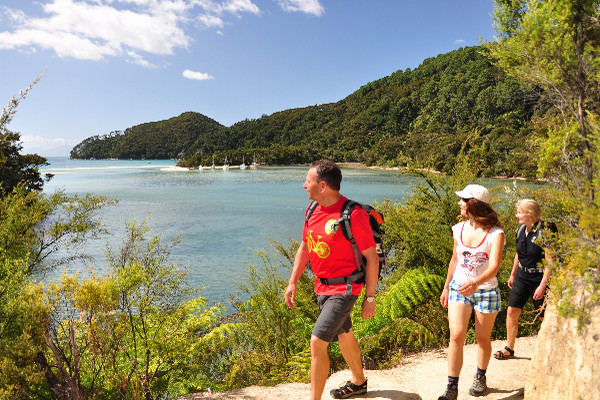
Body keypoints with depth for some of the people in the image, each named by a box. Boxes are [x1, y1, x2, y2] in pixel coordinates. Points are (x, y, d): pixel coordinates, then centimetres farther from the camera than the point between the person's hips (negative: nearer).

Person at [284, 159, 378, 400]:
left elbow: (372, 258, -16)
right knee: (344, 335, 24)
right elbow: (304, 248, 12)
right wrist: (292, 282, 9)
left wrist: (370, 298, -13)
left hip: (344, 290, -8)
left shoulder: (353, 215, -22)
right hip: (322, 287, 8)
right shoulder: (313, 210, 1)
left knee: (317, 342, -11)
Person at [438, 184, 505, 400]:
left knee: (483, 338, 13)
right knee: (456, 336, -8)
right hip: (458, 289, 3)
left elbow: (494, 266, -26)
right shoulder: (459, 229, 1)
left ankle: (480, 378, 37)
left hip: (486, 291, -3)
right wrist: (446, 287, 18)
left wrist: (476, 283, -44)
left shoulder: (495, 234, -14)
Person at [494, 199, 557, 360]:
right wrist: (513, 274, 21)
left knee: (545, 317, 4)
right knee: (512, 311, 3)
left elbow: (550, 261, -19)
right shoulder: (521, 229, 4)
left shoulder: (544, 231, -18)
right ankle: (509, 349, 15)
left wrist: (542, 286, -21)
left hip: (539, 278, -6)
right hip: (522, 276, 6)